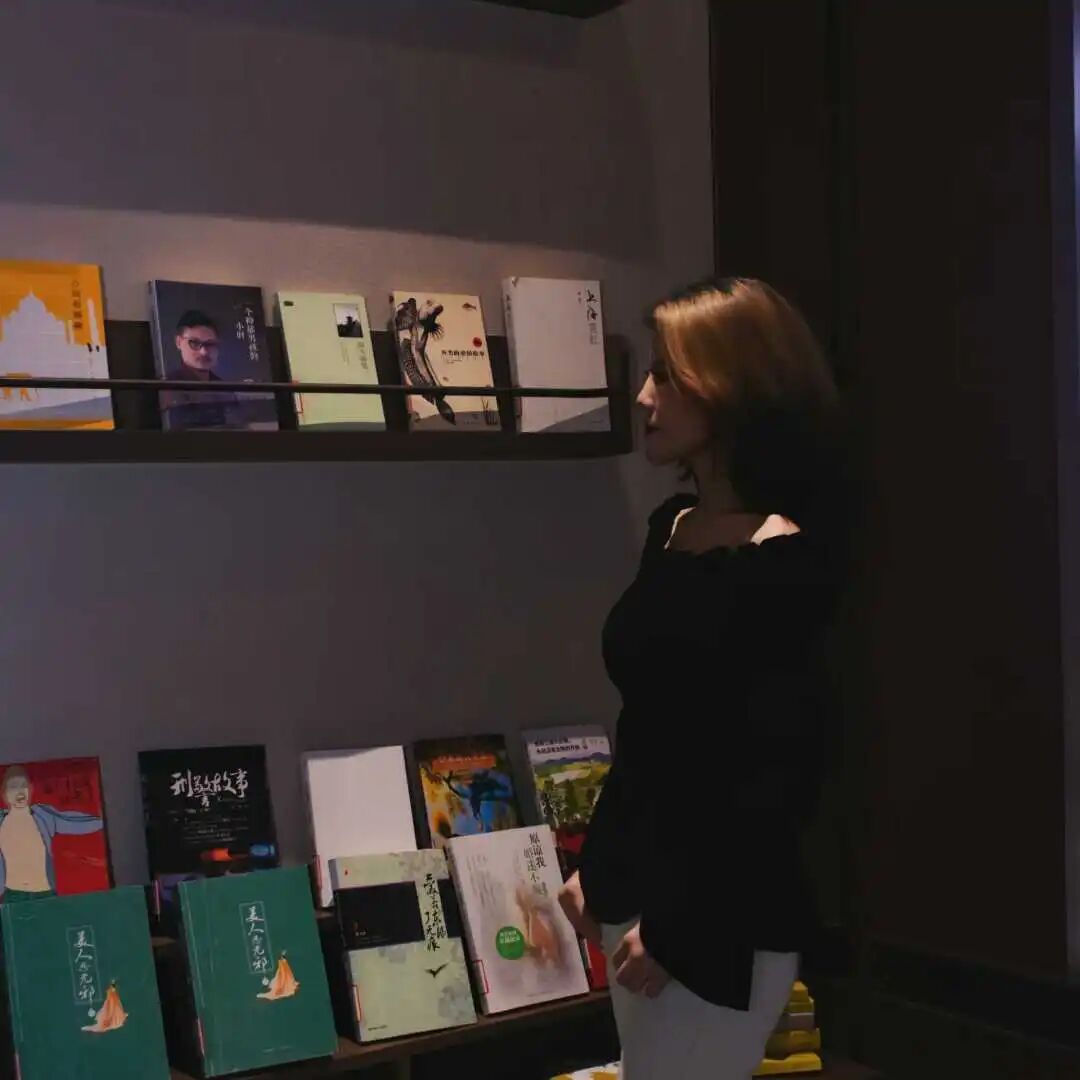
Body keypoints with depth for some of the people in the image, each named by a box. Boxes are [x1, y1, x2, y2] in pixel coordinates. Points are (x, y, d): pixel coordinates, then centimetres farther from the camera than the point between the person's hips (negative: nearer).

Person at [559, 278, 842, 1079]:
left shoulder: (786, 564, -16)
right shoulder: (670, 530, 7)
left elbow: (779, 775, -17)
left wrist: (679, 925, -15)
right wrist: (597, 865, 17)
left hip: (721, 922, -7)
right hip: (640, 892, 7)